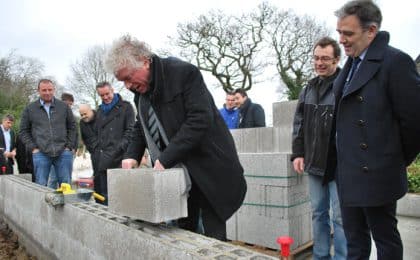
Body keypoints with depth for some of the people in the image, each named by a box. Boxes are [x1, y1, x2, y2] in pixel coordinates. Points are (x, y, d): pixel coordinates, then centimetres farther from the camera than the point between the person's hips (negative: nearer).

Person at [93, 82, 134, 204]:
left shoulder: (125, 107, 4)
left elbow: (130, 130, -3)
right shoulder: (100, 111, 23)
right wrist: (96, 149, 14)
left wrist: (120, 146, -13)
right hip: (101, 156, 6)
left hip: (116, 156, -6)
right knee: (100, 190, 7)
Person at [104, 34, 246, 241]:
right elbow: (141, 127, 19)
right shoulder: (141, 89, 8)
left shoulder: (184, 72, -16)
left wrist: (165, 159, -24)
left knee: (214, 236, 0)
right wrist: (132, 156, 0)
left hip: (209, 168, -6)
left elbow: (200, 119, -24)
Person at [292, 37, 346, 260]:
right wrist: (297, 153, 8)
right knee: (318, 214, 15)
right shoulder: (308, 89, 12)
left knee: (339, 216, 2)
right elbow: (299, 124, 14)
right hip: (314, 164, 6)